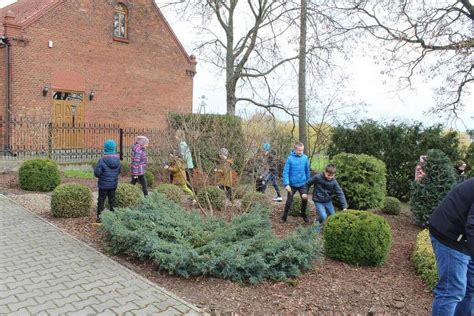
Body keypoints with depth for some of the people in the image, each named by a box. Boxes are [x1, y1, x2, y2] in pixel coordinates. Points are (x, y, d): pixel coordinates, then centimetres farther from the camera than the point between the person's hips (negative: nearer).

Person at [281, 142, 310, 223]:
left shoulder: (305, 158, -5)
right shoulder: (290, 158, -15)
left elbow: (307, 171, 7)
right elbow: (285, 172, -15)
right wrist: (286, 184, -22)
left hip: (302, 184, 3)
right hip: (292, 184, -2)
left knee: (305, 199, 3)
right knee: (289, 201, 7)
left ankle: (303, 215, 29)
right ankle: (284, 216, 27)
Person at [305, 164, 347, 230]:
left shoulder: (334, 182, -12)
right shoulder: (317, 177, -19)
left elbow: (340, 193, -13)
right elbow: (308, 183, -3)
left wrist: (344, 207, -19)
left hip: (328, 201, 4)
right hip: (318, 201, -4)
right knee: (323, 217, -16)